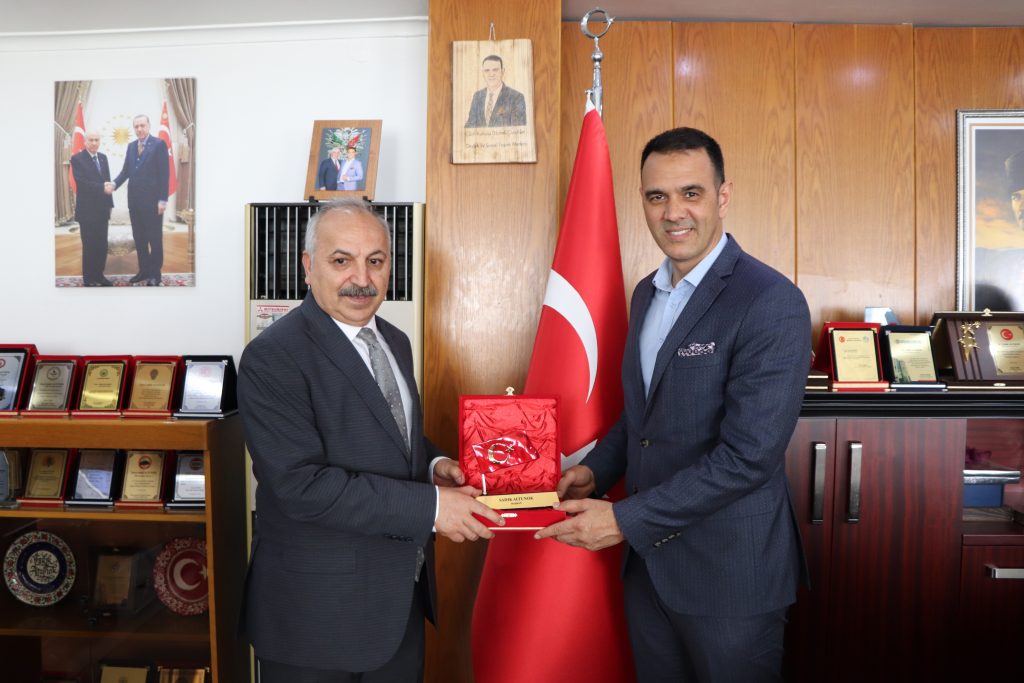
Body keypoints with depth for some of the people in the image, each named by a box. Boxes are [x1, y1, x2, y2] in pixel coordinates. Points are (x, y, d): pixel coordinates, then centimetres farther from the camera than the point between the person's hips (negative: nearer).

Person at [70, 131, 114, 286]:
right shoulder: (77, 159, -8)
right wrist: (102, 187, -28)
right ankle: (88, 278, 10)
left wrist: (109, 203, 10)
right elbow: (81, 182, -19)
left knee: (102, 245, 9)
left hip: (102, 209, 6)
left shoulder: (103, 157, 11)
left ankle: (98, 275, 19)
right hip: (87, 210, -6)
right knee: (89, 246, 1)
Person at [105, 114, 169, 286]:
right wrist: (114, 184, -8)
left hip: (152, 200, -6)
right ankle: (143, 270, 20)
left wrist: (162, 200, -14)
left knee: (154, 238, 2)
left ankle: (155, 274, 10)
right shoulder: (131, 146, 13)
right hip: (134, 200, 6)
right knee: (139, 238, 11)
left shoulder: (159, 144, -6)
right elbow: (126, 170, 12)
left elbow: (164, 173, -10)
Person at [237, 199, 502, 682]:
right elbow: (302, 485, -25)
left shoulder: (395, 343, 6)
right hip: (318, 608, -6)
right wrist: (429, 506, -24)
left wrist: (434, 465, -5)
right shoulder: (272, 358, -18)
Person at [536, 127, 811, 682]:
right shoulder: (646, 293, 7)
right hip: (647, 560, 7)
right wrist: (595, 471, 0)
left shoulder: (772, 303, -18)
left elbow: (749, 455, -23)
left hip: (729, 570, -6)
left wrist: (625, 520, -21)